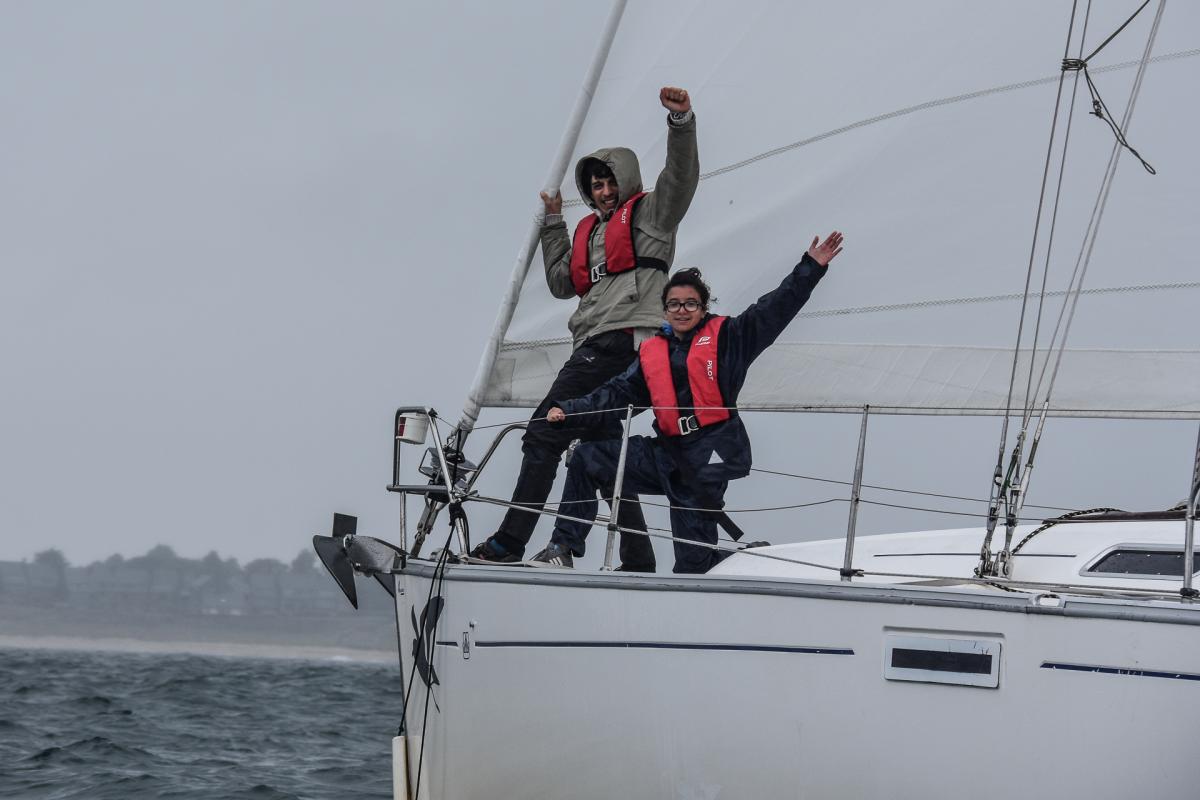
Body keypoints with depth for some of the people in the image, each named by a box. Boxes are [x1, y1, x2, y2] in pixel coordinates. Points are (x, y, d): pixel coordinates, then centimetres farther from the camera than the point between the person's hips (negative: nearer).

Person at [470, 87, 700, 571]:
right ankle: (638, 560, 9)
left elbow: (682, 176, -9)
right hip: (596, 346, 10)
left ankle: (508, 544, -17)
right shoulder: (589, 229, 28)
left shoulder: (649, 212, 7)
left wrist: (682, 121, -24)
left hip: (623, 340, -10)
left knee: (544, 435, -14)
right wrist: (553, 222, 27)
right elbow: (562, 284, 30)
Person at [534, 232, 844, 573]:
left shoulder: (726, 337, 3)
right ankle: (564, 545, 3)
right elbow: (618, 393, 15)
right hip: (667, 453, 5)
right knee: (587, 459, -1)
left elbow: (773, 309, -4)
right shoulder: (651, 352, 15)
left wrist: (811, 267, -14)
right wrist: (570, 409, 3)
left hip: (710, 457, -5)